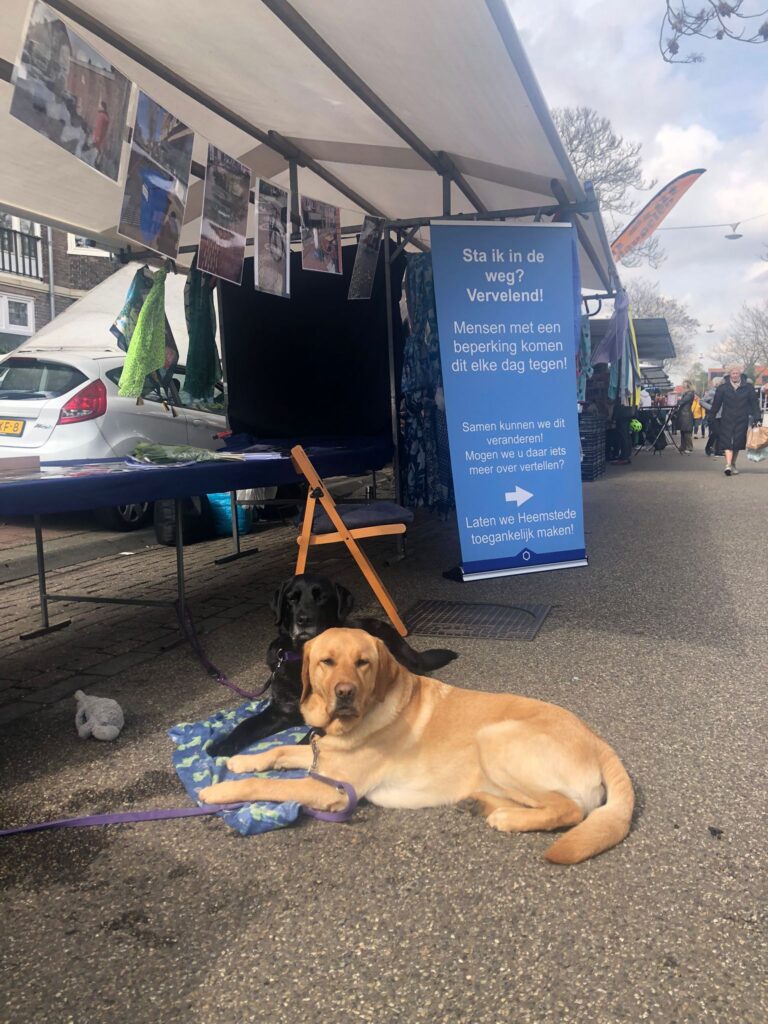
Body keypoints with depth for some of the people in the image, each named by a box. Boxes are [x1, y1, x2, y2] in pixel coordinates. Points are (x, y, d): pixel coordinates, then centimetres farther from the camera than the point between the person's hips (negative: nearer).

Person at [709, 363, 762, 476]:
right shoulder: (723, 387, 1)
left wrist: (757, 417, -4)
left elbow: (754, 402, 3)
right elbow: (716, 403, 3)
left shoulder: (748, 387, 3)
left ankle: (733, 465, 20)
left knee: (738, 443, 5)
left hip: (742, 420, 1)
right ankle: (728, 465, -19)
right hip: (727, 420, -1)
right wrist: (711, 417, 0)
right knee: (727, 442, -11)